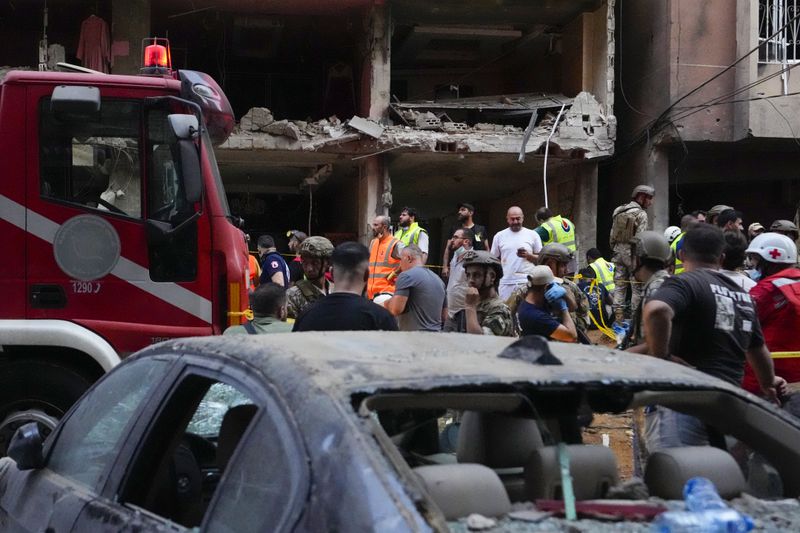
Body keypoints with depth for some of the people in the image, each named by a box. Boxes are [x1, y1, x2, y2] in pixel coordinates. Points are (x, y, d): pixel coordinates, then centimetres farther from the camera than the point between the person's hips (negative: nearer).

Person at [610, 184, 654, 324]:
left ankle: (618, 316, 10)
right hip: (633, 253, -6)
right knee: (637, 287, 1)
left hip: (619, 251, 6)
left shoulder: (618, 211, 7)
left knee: (619, 285, 9)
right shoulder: (641, 214, -12)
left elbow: (612, 236, 9)